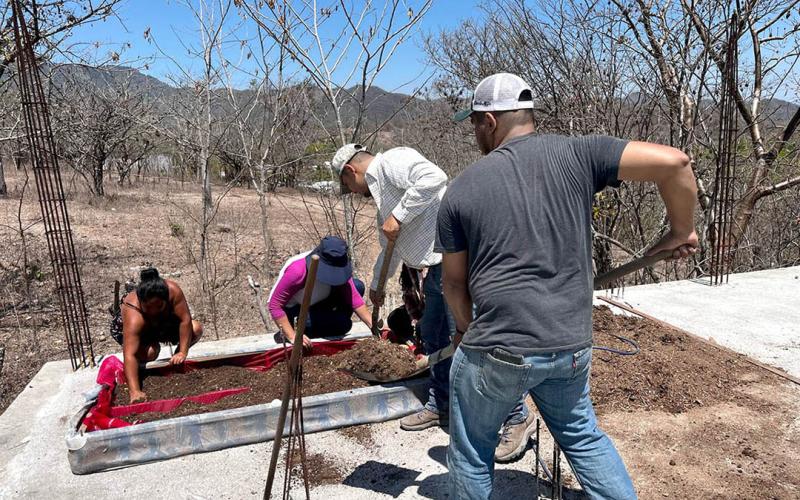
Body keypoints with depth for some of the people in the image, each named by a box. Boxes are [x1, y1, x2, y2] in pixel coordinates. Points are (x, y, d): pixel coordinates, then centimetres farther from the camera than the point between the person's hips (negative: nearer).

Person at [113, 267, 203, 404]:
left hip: (161, 321, 4)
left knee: (196, 329, -18)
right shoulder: (134, 316, -43)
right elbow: (130, 355, -49)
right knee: (149, 352, -34)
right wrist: (135, 391, -58)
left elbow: (185, 320, -29)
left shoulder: (172, 290, -37)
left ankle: (176, 361, 7)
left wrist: (183, 352, -32)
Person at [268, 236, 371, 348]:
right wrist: (293, 336, -33)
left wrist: (373, 326, -23)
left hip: (315, 303, 6)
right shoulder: (297, 271, -36)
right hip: (292, 308, -6)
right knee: (343, 324, -25)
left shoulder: (338, 268, -18)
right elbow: (275, 306, -31)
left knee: (358, 286, -12)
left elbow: (354, 298, -16)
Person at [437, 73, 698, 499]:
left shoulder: (461, 189, -2)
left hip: (497, 350, -3)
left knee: (472, 453, 20)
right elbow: (674, 162, -7)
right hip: (572, 346, 3)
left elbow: (454, 280, 6)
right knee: (583, 436, 29)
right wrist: (680, 231, 9)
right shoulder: (578, 155, -1)